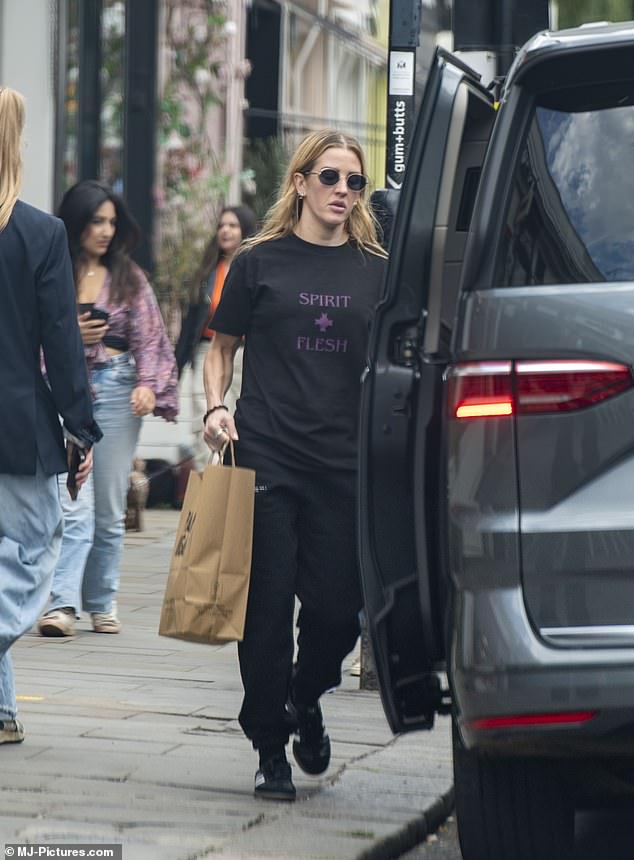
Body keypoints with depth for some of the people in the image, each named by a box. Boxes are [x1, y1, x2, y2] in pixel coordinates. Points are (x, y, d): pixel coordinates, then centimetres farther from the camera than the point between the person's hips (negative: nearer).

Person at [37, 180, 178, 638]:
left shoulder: (129, 278, 9)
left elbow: (150, 340, 5)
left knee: (111, 509, 6)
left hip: (117, 391, 2)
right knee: (75, 506, -13)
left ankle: (102, 602, 16)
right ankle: (64, 604, -18)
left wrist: (148, 385, -11)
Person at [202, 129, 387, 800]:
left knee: (338, 606, 0)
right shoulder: (261, 262, 3)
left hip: (346, 464, 2)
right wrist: (216, 408, -6)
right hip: (266, 458, -2)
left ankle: (305, 700, 31)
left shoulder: (375, 272, 10)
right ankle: (270, 750, 12)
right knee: (268, 606, -1)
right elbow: (222, 348, 10)